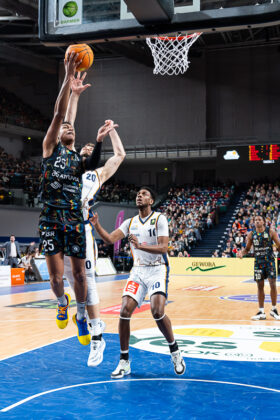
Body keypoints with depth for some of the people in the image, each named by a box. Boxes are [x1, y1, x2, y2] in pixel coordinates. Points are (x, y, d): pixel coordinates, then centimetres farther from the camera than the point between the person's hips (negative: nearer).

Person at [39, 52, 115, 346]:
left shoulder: (79, 158, 17)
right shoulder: (51, 147, 8)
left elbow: (93, 165, -8)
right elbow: (58, 114, -5)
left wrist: (99, 141, -23)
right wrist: (68, 78, -12)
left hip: (75, 219, 3)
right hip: (51, 218, -3)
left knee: (79, 272, 7)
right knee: (56, 274, -5)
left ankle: (81, 317, 27)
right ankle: (62, 302, 29)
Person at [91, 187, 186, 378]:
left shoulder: (159, 219, -5)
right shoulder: (130, 222, 10)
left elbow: (163, 248, -16)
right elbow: (110, 239, -2)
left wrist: (141, 246, -31)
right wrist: (96, 224, -18)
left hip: (157, 270, -4)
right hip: (138, 271, 4)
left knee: (157, 312, -21)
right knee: (125, 312, -10)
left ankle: (175, 352, 4)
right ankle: (124, 362, 2)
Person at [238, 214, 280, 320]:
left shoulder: (270, 232, -5)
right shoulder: (251, 234, 2)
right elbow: (247, 248, 10)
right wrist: (242, 252, -11)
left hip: (269, 261, -2)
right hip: (258, 262, 2)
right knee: (260, 286, 5)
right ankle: (261, 312, 12)